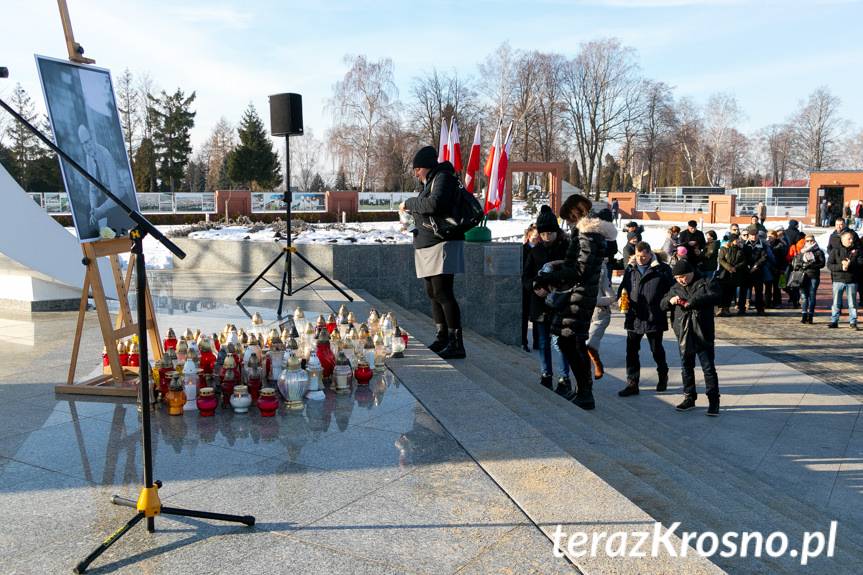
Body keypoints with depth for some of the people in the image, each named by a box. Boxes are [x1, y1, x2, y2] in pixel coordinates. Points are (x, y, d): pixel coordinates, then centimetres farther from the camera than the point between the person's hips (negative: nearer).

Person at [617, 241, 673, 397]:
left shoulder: (662, 269, -3)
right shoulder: (630, 269, 9)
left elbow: (671, 289, -2)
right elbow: (623, 287, 16)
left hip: (654, 318, -3)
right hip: (633, 317, 3)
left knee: (657, 350, 13)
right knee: (631, 351, 3)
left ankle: (663, 377, 37)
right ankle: (632, 384, 10)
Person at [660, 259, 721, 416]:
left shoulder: (705, 283, -2)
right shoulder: (675, 288, 12)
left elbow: (714, 297, -19)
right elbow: (662, 305, 14)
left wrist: (692, 302, -25)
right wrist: (670, 300, -9)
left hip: (704, 334, -5)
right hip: (684, 335, 5)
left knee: (708, 368, -2)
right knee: (686, 367, 12)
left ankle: (713, 401, 6)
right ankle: (689, 398, 24)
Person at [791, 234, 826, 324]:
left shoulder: (818, 252, 6)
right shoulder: (801, 252, 15)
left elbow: (822, 263, -3)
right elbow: (794, 262, 11)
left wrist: (811, 265, -14)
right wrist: (802, 264, -7)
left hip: (814, 277, -2)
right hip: (803, 276, 2)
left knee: (812, 295, -2)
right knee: (804, 295, -1)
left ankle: (810, 316, 2)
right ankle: (804, 316, 3)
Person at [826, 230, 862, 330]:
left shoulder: (856, 251, 6)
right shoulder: (835, 251, 2)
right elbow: (829, 265, -5)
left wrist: (850, 264, -20)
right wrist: (841, 267, -19)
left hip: (852, 281, 1)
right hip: (838, 280, -1)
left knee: (852, 303, 5)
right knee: (836, 303, 4)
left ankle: (853, 322, 11)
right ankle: (834, 321, 10)